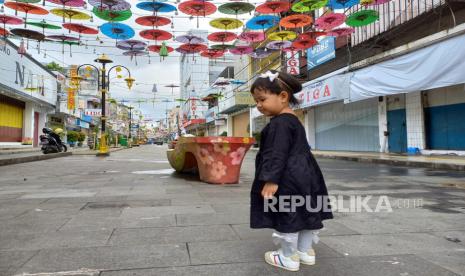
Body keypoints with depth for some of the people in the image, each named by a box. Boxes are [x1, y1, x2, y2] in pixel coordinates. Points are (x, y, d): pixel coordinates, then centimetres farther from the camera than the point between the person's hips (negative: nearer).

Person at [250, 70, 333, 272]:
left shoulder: (279, 123, -18)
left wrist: (271, 179, -26)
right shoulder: (294, 120, 15)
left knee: (287, 216, 2)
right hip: (304, 175, 11)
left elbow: (277, 155, -25)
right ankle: (306, 251, 31)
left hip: (287, 179, -11)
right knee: (305, 212, 17)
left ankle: (289, 257, 17)